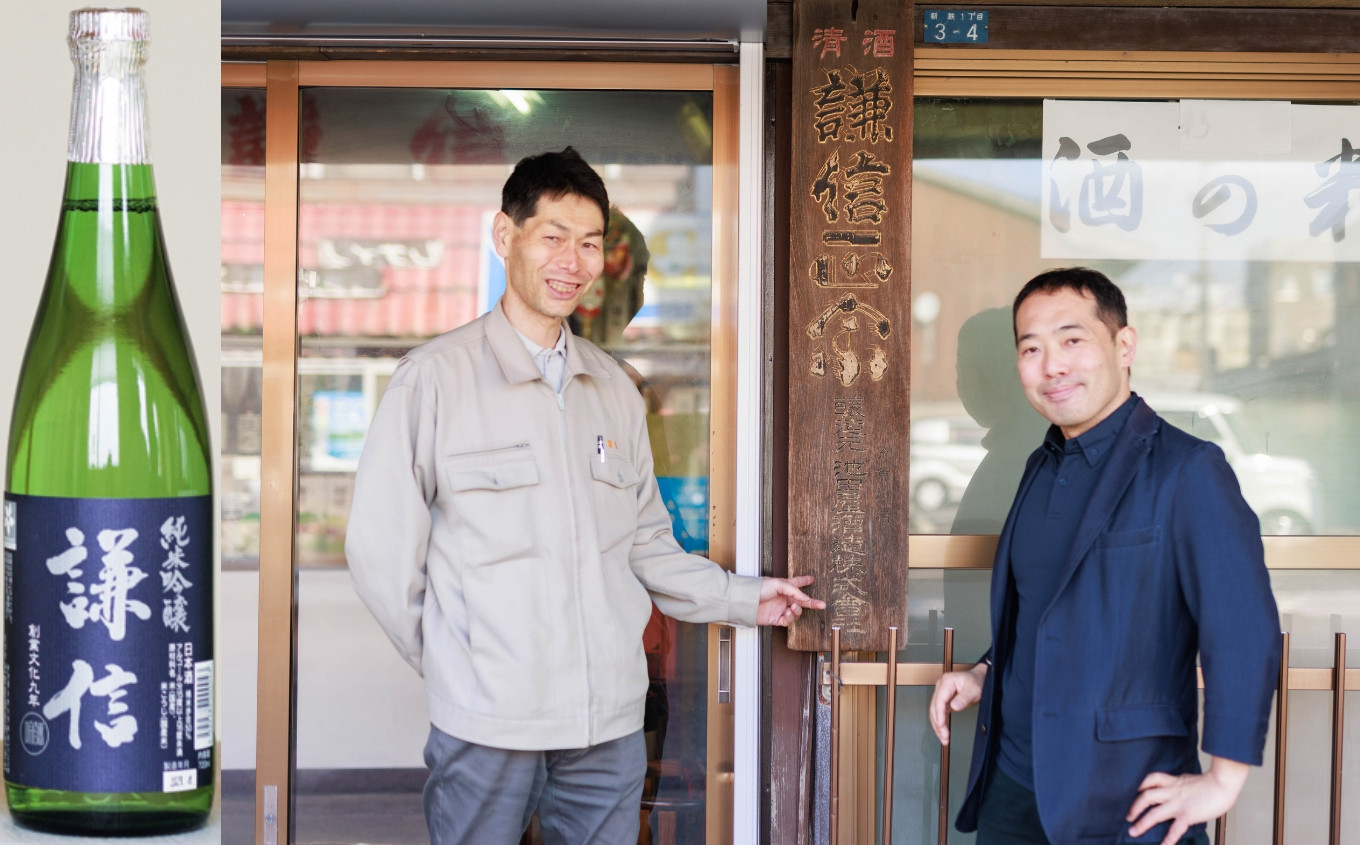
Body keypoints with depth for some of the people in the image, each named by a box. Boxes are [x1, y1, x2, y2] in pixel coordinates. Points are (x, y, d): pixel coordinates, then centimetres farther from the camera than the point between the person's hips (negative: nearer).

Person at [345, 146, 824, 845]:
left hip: (610, 722, 5)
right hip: (485, 728, -4)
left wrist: (742, 599, 10)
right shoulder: (436, 377, -4)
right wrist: (453, 663, 0)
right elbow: (380, 549, -3)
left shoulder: (614, 390, 13)